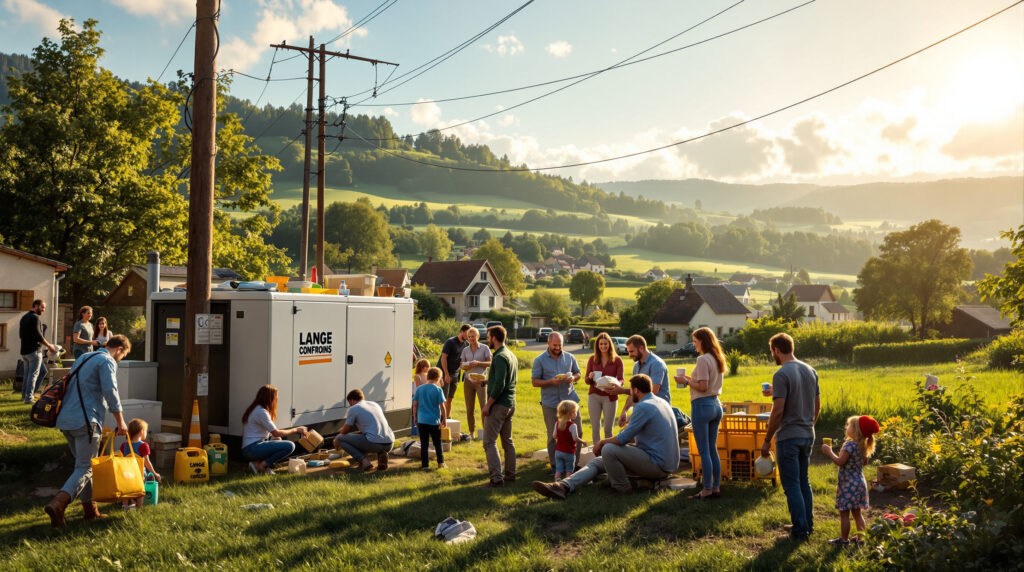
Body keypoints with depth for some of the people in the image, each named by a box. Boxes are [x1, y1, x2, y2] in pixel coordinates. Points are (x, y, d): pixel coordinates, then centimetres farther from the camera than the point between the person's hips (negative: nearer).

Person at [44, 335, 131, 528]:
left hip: (66, 420, 9)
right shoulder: (107, 362, -5)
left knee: (82, 464, 16)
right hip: (85, 421, -9)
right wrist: (120, 421, -7)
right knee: (85, 468, -7)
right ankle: (58, 503, -25)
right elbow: (110, 392, -14)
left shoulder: (83, 359, 22)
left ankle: (90, 509, 20)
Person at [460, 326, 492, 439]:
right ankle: (471, 433, 11)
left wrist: (478, 363, -17)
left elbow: (489, 363, -2)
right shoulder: (465, 350, 9)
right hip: (468, 381, 3)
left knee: (484, 406, -10)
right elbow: (462, 365, 12)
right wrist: (465, 366, -12)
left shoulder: (484, 348, 0)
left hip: (480, 381, -3)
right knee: (469, 408, 3)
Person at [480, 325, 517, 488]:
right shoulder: (512, 355, 13)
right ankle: (510, 474, 22)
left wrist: (487, 405, -18)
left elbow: (499, 384, -23)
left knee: (489, 442, -7)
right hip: (510, 404, 10)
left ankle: (497, 479, -11)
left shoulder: (500, 357, -16)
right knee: (507, 440, 16)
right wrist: (487, 380, 25)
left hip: (499, 405, -10)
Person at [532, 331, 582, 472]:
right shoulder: (539, 360, -1)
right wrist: (551, 382, -19)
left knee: (577, 432, 2)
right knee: (553, 436, 5)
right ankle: (555, 466, 17)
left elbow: (578, 373, 17)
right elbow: (535, 382, -3)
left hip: (570, 400, 3)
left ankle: (574, 464, 16)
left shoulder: (569, 357, 8)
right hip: (550, 403, -2)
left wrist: (573, 378, -7)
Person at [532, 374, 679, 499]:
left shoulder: (644, 407, -18)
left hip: (656, 464, -10)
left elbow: (623, 439, -19)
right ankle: (564, 487, -16)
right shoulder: (662, 402, 14)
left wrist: (602, 442, -3)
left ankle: (621, 487, -3)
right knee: (596, 463, 2)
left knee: (608, 449, -25)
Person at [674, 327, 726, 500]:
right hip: (716, 405, 9)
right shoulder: (717, 359, 12)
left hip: (702, 406, -9)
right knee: (713, 450, 14)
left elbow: (703, 387, -19)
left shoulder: (703, 360, -15)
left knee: (704, 451, -3)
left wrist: (686, 381, -6)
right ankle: (716, 487, 17)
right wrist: (692, 379, 14)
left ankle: (707, 490, 1)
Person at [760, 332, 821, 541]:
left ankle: (800, 530, 4)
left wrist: (767, 440, -13)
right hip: (807, 435, 8)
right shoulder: (811, 371, 7)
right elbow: (817, 406, 13)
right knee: (803, 481, 18)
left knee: (792, 485, 0)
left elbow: (778, 411, -21)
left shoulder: (782, 374, -17)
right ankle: (808, 524, 25)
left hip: (788, 436, -8)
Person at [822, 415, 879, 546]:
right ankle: (860, 538, 22)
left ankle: (844, 539, 6)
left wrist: (829, 452, -13)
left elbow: (840, 462, -24)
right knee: (857, 513, 17)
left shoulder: (850, 445, -21)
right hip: (860, 482, 9)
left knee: (844, 513, 0)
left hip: (848, 484, -9)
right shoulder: (863, 446, 6)